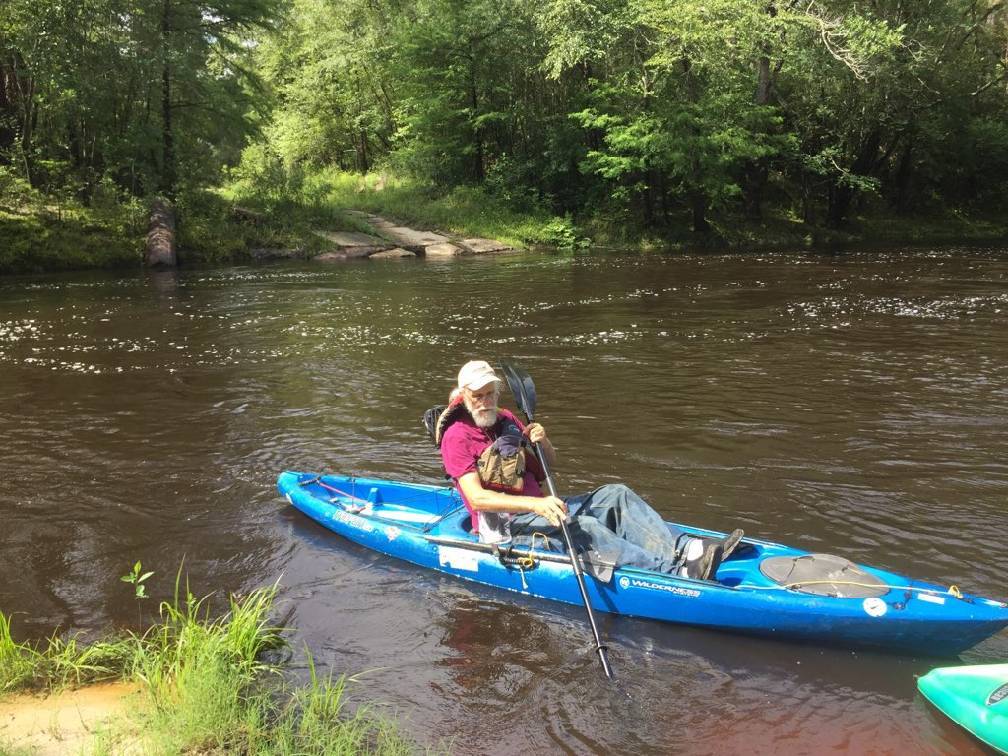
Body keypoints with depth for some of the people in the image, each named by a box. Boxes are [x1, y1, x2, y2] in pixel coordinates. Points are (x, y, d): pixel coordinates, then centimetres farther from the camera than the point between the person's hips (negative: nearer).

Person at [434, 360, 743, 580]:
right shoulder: (457, 437, -10)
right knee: (583, 528, -31)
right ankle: (678, 570, -44)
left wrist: (543, 442, -7)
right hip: (503, 526, -8)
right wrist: (535, 504, -34)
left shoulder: (506, 420, 14)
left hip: (537, 508, 8)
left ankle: (684, 547, -28)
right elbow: (477, 498, -22)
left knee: (614, 494, -11)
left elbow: (549, 463, 17)